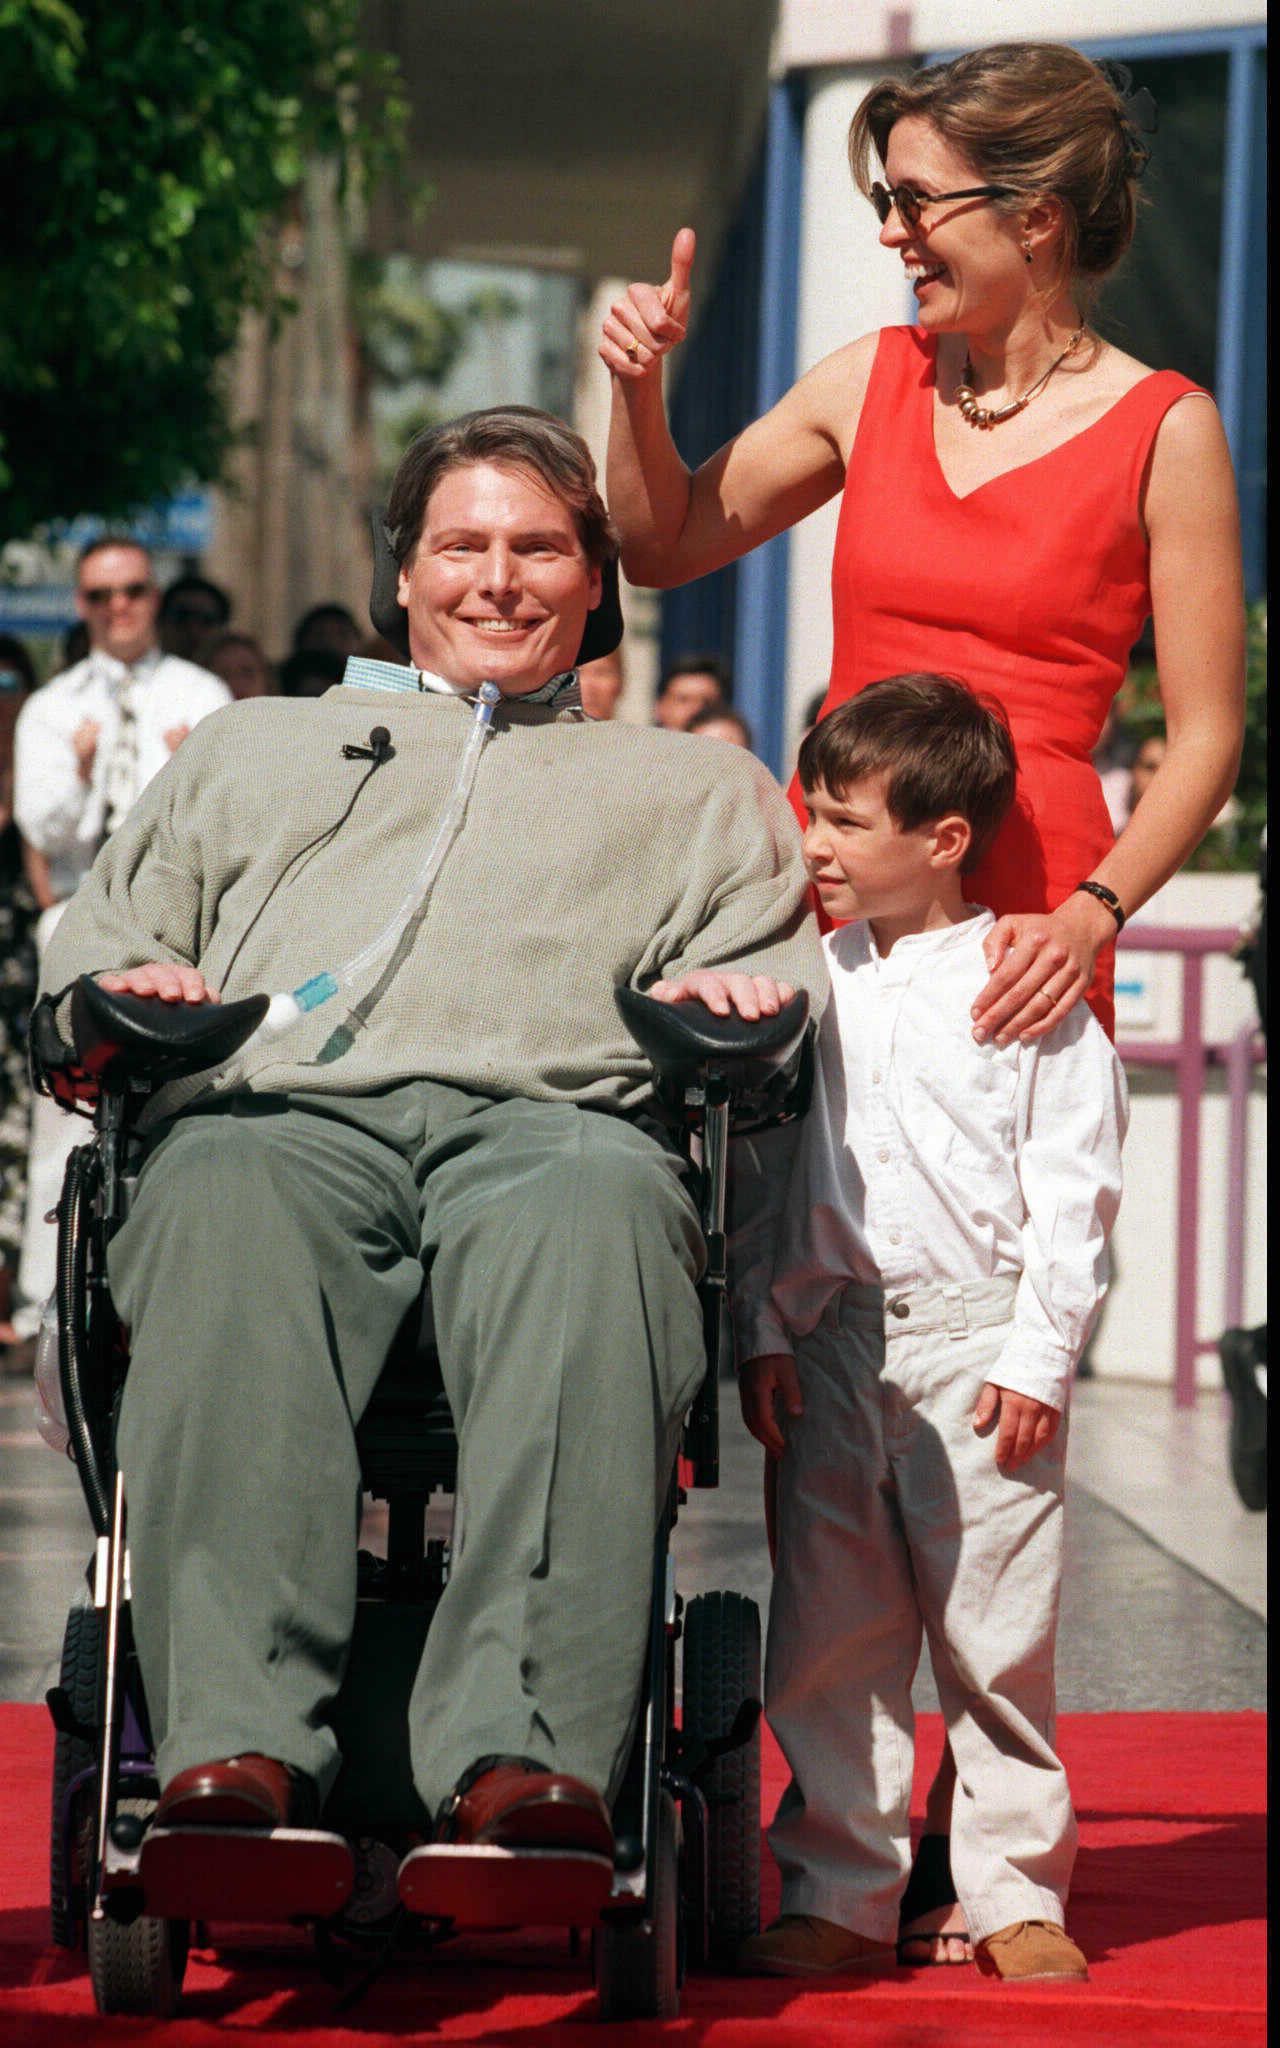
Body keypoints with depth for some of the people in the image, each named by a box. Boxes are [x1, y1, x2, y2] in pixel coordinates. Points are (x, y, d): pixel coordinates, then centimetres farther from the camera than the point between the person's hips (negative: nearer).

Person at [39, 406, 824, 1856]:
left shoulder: (701, 794, 36)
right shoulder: (251, 748, 38)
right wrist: (131, 982, 8)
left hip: (548, 1119, 0)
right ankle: (237, 1748, -50)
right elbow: (99, 934, 32)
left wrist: (739, 998, -1)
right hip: (284, 1109, 1)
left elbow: (780, 976, 23)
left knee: (592, 1222, -41)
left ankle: (523, 1754, -53)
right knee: (223, 1214, -40)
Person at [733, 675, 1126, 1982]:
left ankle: (1015, 1894, 10)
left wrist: (1039, 1355, -9)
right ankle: (840, 1896, 11)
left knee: (998, 1640, -1)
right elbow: (776, 1167, 13)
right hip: (837, 1340, 4)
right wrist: (764, 1332, 5)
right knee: (826, 1639, 4)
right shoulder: (813, 980, 10)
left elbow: (1072, 1188, -3)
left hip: (982, 1344, -4)